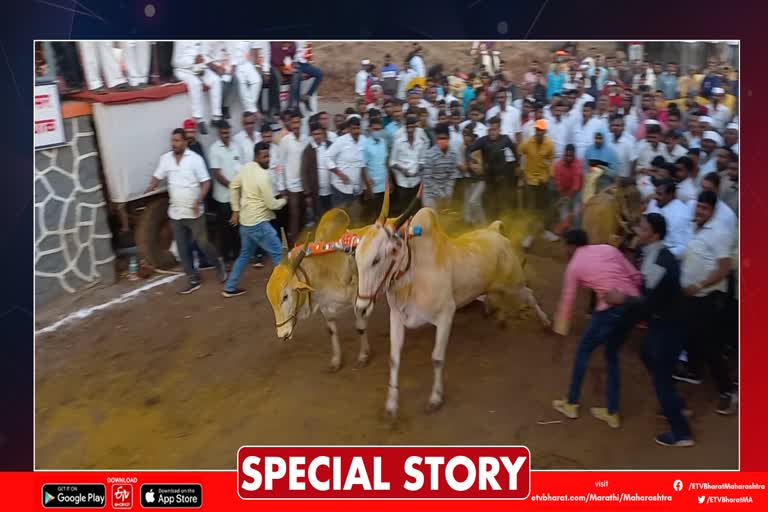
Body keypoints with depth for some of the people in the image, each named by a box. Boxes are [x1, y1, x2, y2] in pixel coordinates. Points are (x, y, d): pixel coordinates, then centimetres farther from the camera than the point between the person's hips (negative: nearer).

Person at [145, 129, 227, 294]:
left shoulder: (195, 158, -9)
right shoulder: (165, 158, 3)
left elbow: (206, 182, -9)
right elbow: (157, 177, 9)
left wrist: (198, 201, -21)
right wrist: (145, 193, -6)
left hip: (194, 212, -4)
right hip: (175, 213, 4)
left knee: (202, 243, 0)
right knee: (183, 249, 8)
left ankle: (218, 263, 29)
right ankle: (193, 280, 19)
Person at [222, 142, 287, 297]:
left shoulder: (246, 167, 3)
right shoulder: (263, 177, -21)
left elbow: (233, 187, 13)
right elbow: (272, 204, -16)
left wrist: (235, 210, 18)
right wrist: (283, 200, 6)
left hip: (245, 221, 9)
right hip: (258, 223, -9)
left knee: (245, 255, 21)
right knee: (277, 253, 2)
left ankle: (230, 288, 26)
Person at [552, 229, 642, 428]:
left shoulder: (574, 265, 6)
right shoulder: (609, 248, 16)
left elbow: (567, 301, 10)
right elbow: (636, 277, 10)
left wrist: (561, 331, 21)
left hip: (612, 309, -5)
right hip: (634, 305, 5)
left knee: (583, 351, 17)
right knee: (612, 355, 22)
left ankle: (571, 404, 29)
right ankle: (612, 413, 27)